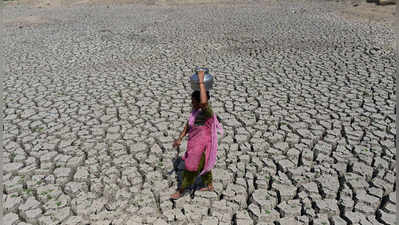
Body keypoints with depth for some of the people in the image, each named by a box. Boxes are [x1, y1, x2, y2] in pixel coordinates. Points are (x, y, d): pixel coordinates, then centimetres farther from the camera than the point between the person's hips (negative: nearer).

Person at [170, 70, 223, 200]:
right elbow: (188, 125, 8)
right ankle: (209, 186, 50)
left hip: (201, 146, -9)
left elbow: (204, 102, -54)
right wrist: (180, 138, 10)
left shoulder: (207, 112, -30)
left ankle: (180, 191, 31)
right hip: (195, 143, 9)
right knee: (203, 165, 27)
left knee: (191, 169, 10)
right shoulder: (195, 109, -3)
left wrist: (201, 81, -48)